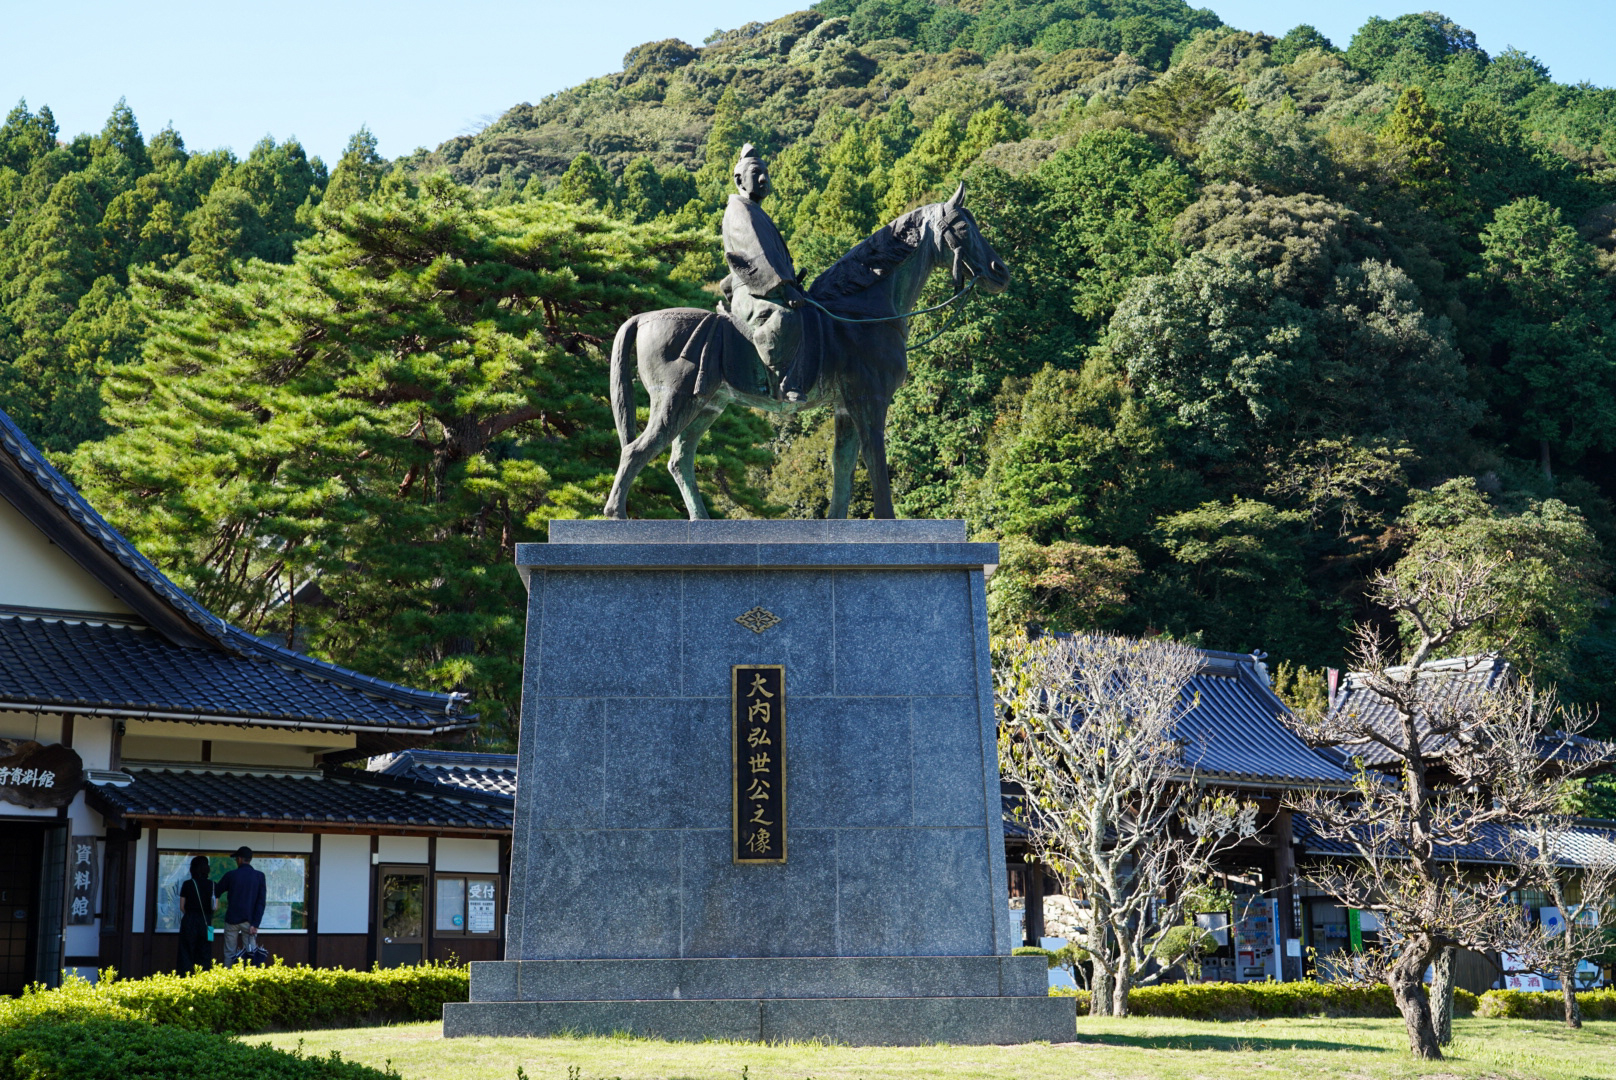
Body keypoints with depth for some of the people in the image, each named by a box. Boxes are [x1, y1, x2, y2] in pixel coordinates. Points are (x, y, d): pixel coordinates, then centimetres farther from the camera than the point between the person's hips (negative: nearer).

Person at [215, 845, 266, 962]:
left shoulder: (231, 875, -3)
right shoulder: (259, 877, -2)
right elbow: (261, 902, -6)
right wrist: (255, 924, -6)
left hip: (232, 919, 0)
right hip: (249, 921, 0)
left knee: (229, 954, 8)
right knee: (251, 953, 0)